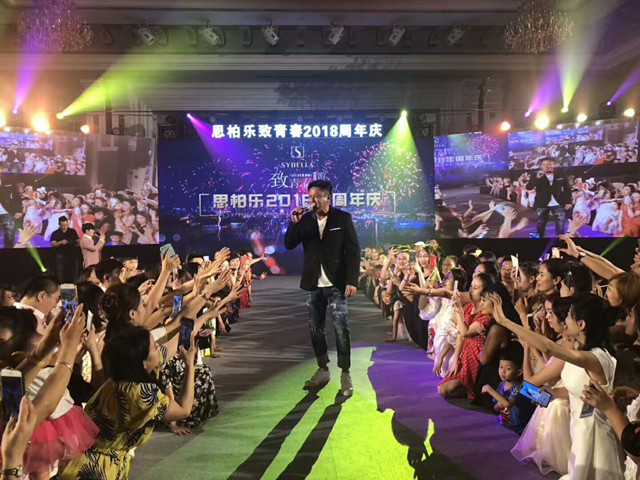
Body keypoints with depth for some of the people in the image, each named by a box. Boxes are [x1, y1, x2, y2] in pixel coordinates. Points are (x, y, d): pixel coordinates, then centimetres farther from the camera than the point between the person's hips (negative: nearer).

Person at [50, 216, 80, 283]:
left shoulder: (73, 231, 9)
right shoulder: (55, 233, 3)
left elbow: (78, 242, 8)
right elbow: (52, 244, -8)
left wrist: (77, 243, -15)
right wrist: (60, 242, -25)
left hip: (72, 257, 2)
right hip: (60, 258, -2)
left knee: (73, 278, 5)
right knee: (60, 278, -5)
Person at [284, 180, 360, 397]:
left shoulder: (343, 218, -4)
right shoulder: (305, 219, 5)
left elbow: (353, 251, -6)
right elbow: (289, 245, 3)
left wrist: (352, 281, -14)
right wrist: (294, 224, -12)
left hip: (336, 283, -4)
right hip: (313, 283, 4)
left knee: (341, 329, -3)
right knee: (315, 329, 10)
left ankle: (345, 374, 9)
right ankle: (322, 370, 25)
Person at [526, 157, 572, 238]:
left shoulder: (560, 176, 3)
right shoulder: (538, 176, 0)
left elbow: (567, 189, 9)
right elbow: (528, 187, -13)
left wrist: (568, 202, 1)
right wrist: (537, 178, -27)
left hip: (558, 204, 0)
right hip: (542, 205, 0)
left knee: (560, 225, 0)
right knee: (540, 225, 9)